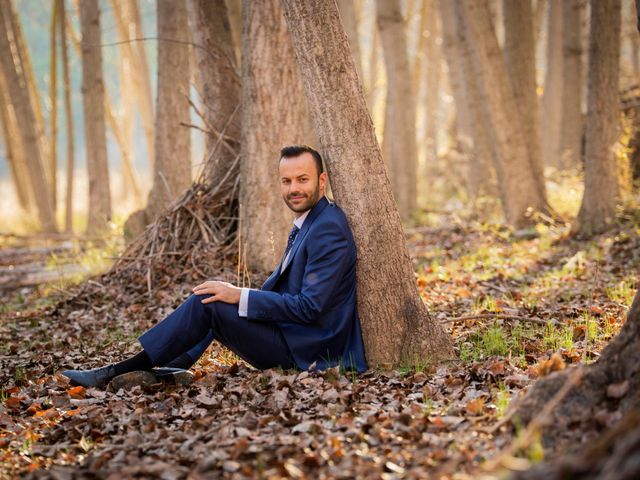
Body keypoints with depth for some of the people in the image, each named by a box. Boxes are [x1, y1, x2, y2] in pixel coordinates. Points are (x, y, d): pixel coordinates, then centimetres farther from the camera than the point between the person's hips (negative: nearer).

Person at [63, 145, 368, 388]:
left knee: (207, 303, -15)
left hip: (305, 350, -10)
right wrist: (239, 294, 3)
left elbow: (310, 307, -24)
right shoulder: (308, 221, 12)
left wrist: (241, 297, -21)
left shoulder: (329, 229, -20)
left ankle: (118, 372, -9)